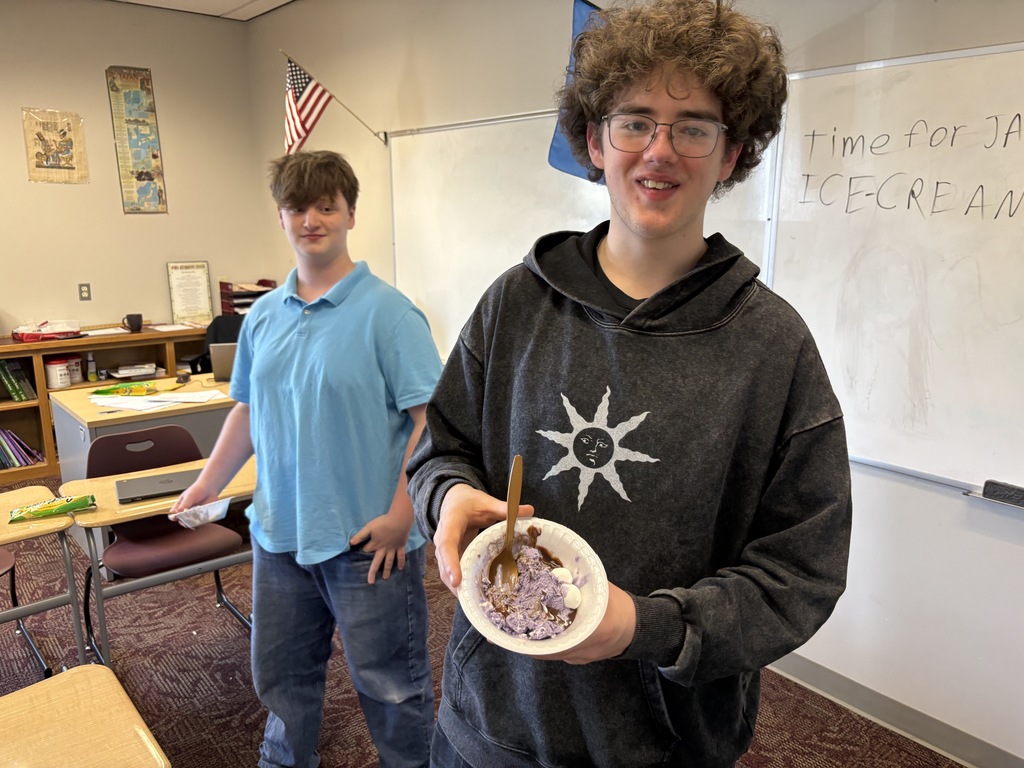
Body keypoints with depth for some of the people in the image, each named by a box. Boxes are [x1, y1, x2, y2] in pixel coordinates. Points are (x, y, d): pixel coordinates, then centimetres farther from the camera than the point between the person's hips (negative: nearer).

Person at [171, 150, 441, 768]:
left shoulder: (385, 310, -12)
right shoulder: (264, 315, 7)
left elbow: (430, 415, -17)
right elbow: (249, 409, 15)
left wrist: (401, 515, -20)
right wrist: (208, 485, 9)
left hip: (367, 538, -6)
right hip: (280, 532, 6)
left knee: (389, 682, 12)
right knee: (281, 674, 24)